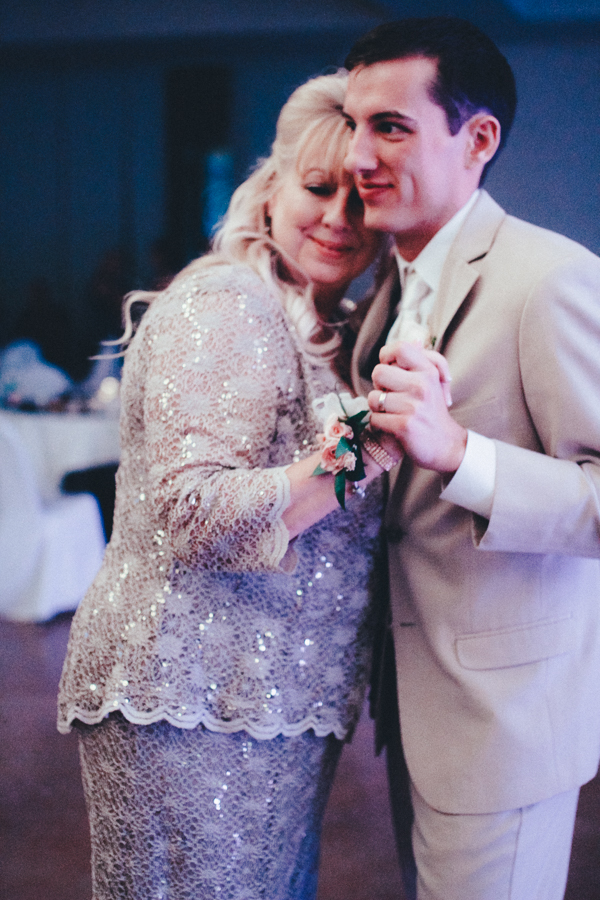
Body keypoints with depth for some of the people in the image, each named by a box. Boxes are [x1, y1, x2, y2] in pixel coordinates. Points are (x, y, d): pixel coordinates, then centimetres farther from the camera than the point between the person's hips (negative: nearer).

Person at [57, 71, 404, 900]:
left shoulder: (318, 325, 14)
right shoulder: (226, 307, -16)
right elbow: (194, 518, -25)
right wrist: (369, 451, -32)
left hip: (272, 703, 9)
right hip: (190, 703, -9)